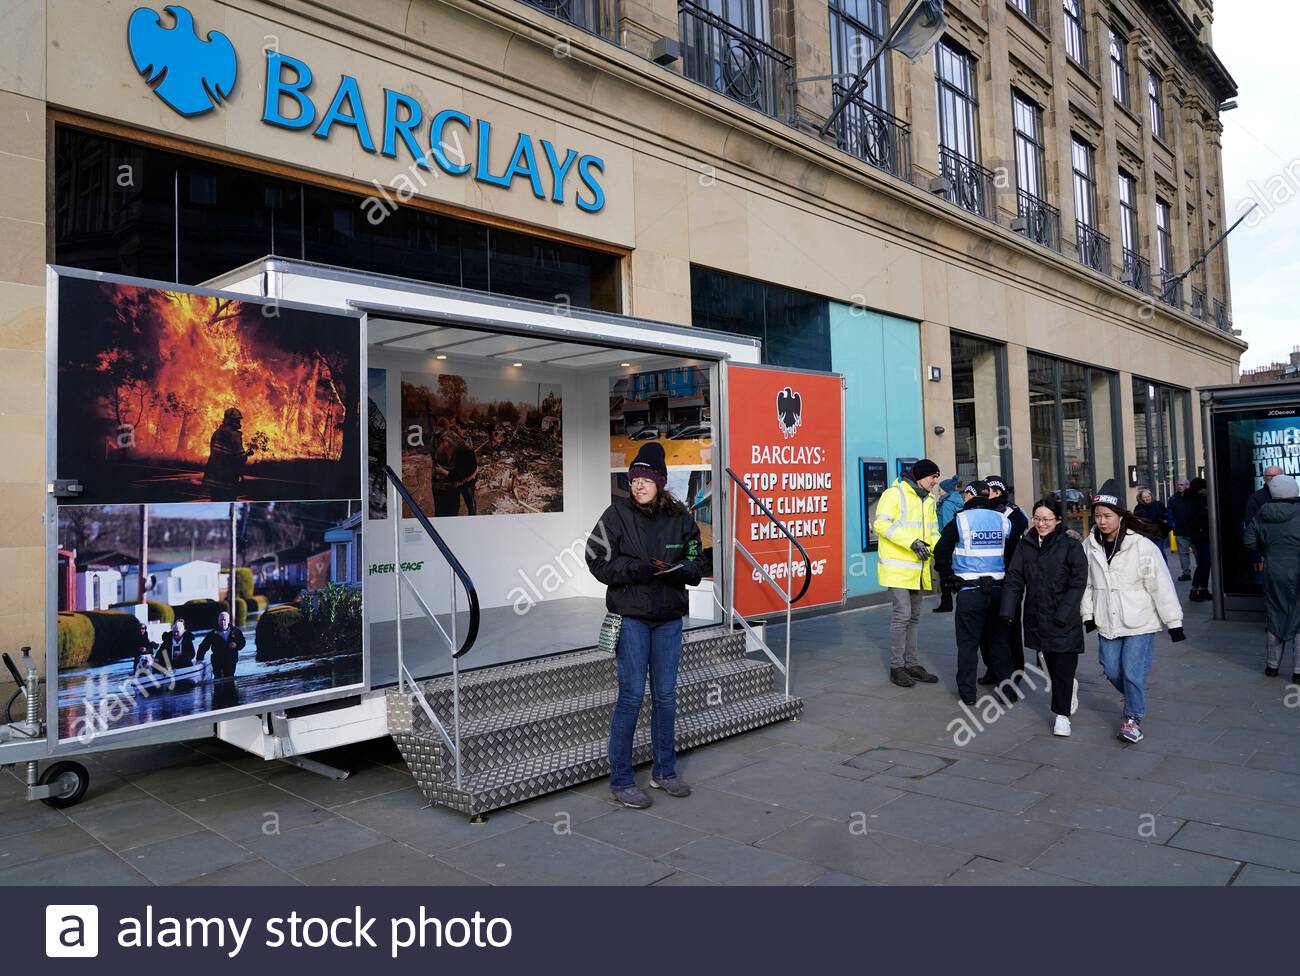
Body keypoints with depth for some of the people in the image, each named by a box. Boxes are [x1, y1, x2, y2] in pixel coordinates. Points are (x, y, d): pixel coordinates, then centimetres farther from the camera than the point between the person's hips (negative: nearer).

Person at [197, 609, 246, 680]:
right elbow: (203, 646, -1)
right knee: (217, 680, -3)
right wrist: (199, 659, -10)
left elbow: (242, 642, 9)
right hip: (217, 662, -1)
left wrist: (236, 645, -13)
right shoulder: (213, 634, 0)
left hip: (231, 662, 1)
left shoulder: (235, 631, 3)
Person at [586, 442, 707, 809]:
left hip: (669, 618, 4)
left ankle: (664, 771, 28)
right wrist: (639, 569, -21)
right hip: (631, 616, -4)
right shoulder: (617, 514, -6)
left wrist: (677, 569, -17)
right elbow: (598, 561, -9)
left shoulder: (680, 518, 3)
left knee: (665, 696, 12)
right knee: (632, 696, -3)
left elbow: (697, 566, 6)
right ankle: (620, 782, 9)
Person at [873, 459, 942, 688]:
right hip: (898, 567, -8)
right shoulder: (895, 494, -11)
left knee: (914, 616, 13)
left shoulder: (929, 500, 16)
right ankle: (896, 666, -1)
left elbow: (932, 532, 21)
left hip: (918, 569, 9)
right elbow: (881, 523, -19)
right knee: (902, 613, -10)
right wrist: (911, 541, -26)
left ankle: (911, 663, 22)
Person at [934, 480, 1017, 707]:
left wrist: (949, 577, 3)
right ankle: (1007, 686, 17)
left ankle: (967, 691, 7)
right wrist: (1005, 576, 17)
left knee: (968, 641, 4)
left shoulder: (961, 521, -6)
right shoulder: (1003, 520, 5)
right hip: (998, 589, 3)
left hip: (970, 592, -3)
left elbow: (941, 552, -8)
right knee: (998, 639, 14)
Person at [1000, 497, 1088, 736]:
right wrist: (1007, 610, -4)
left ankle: (1062, 713, 9)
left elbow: (1078, 582, -10)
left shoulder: (1070, 544, -8)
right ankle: (1070, 688, 42)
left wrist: (1064, 614, -17)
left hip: (1064, 618, -4)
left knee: (1063, 666, -2)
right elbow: (1014, 578, 3)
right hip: (1036, 616, 4)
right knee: (1049, 663, 14)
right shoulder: (1026, 544, 5)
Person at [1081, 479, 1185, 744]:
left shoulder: (1142, 545, -15)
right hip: (1107, 622, 5)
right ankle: (1134, 700, 41)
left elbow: (1161, 584, -13)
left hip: (1139, 622, -5)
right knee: (1112, 671, 11)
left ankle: (1134, 717, 14)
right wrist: (1088, 615, 8)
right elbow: (1086, 583, 8)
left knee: (1133, 672, -5)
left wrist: (1174, 621, -12)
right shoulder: (1090, 546, -1)